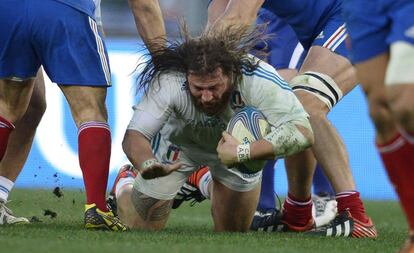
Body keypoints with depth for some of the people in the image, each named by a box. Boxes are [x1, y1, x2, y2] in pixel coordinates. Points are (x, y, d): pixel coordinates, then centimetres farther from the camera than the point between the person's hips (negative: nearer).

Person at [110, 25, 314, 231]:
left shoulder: (259, 80, -42)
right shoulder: (168, 82, -41)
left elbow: (303, 133, -47)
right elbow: (134, 136, -40)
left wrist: (242, 153, -53)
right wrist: (147, 164, -64)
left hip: (240, 144, 1)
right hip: (179, 140, -1)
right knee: (139, 229, 2)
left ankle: (209, 183, 44)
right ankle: (124, 188, 38)